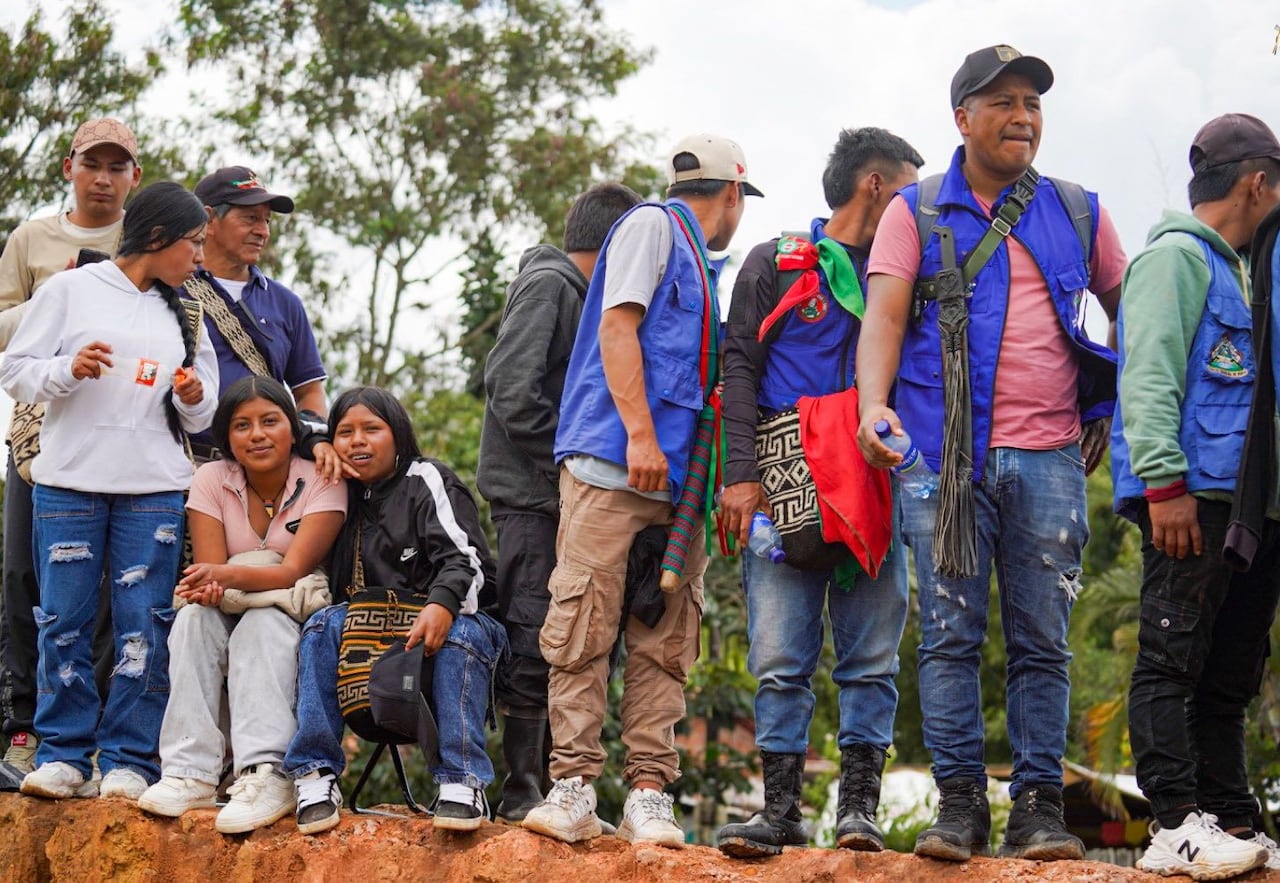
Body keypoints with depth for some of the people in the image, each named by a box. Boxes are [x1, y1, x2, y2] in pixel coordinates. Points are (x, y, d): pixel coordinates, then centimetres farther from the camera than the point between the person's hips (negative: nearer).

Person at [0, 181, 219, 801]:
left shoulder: (184, 313, 16)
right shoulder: (71, 290, 3)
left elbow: (201, 419, 19)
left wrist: (194, 399, -3)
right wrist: (68, 370, -16)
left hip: (155, 489, 3)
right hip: (68, 482, -3)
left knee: (145, 624, -3)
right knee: (64, 620, -2)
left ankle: (129, 761, 2)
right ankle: (63, 755, 6)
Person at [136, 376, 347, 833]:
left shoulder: (321, 484, -11)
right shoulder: (211, 480, -3)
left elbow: (292, 572, -24)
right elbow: (212, 568, -13)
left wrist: (228, 576, -42)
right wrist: (208, 587, -38)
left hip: (293, 621, -3)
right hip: (227, 624, 3)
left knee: (263, 622, -35)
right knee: (195, 616, -29)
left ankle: (267, 775, -47)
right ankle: (191, 773, -36)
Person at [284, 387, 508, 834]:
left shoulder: (429, 480, -2)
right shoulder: (344, 495, 16)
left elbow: (465, 558, -16)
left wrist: (442, 604, -36)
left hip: (446, 618, -4)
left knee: (463, 634, -37)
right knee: (324, 623, -23)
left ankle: (463, 782, -40)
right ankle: (315, 773, -27)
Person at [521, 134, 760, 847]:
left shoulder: (703, 271, 26)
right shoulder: (652, 226, 3)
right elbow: (617, 327, -8)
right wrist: (640, 436, -16)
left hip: (678, 479, 8)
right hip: (611, 467, -8)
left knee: (666, 644, 0)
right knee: (583, 628, -10)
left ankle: (650, 795, -2)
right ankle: (573, 787, -9)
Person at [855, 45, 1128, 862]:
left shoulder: (1079, 213, 14)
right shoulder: (917, 213, 8)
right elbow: (883, 314, -3)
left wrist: (1116, 414, 16)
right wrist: (873, 405, -20)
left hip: (1048, 457, 2)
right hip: (942, 456, -1)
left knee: (1043, 640, 1)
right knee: (950, 633, -2)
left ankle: (1039, 808, 5)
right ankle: (960, 803, 3)